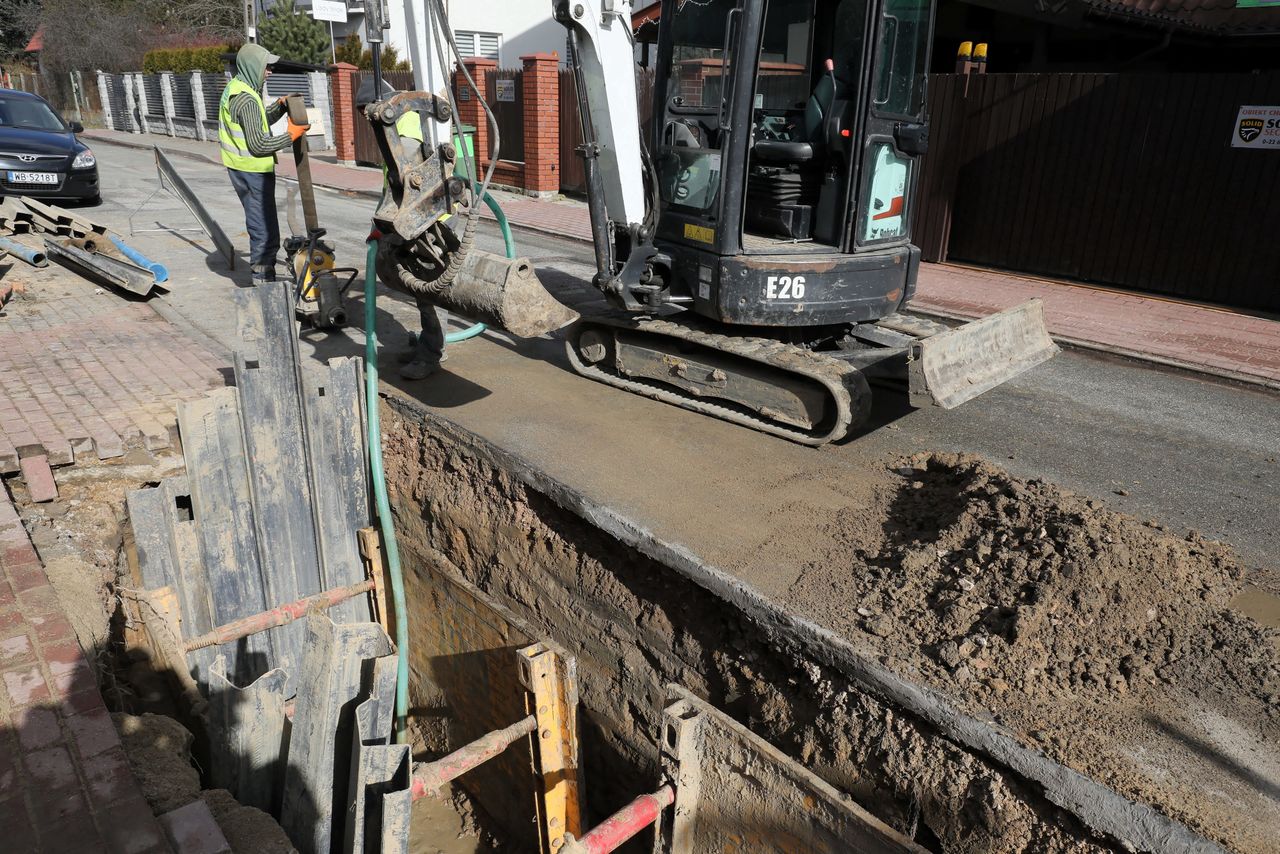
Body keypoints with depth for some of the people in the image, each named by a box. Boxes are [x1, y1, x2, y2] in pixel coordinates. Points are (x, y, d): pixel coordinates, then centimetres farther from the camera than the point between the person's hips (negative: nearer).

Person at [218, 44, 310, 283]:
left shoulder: (236, 88, 12)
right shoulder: (247, 99, -20)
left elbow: (260, 121, 20)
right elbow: (258, 143, -23)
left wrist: (280, 106, 7)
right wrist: (290, 136, -15)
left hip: (241, 168, 11)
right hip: (253, 171, -11)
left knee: (261, 227, 19)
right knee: (265, 231, -6)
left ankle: (264, 280, 28)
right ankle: (263, 280, -1)